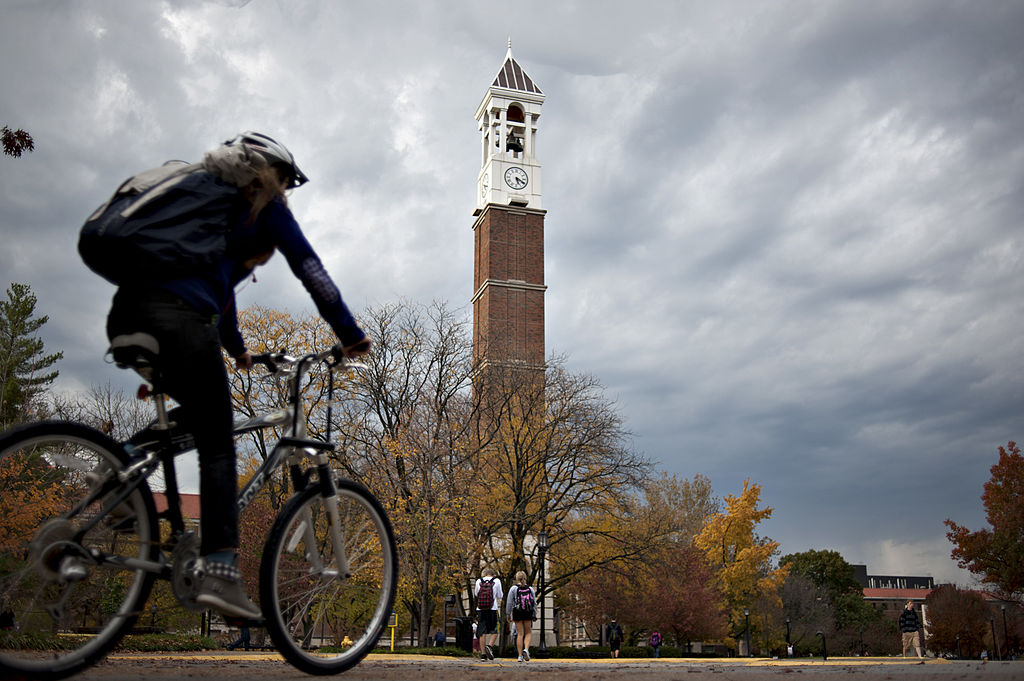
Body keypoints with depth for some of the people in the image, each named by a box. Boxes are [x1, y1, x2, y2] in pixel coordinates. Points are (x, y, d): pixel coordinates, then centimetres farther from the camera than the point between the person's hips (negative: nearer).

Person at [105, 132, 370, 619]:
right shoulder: (263, 206, 14)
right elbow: (311, 270, 7)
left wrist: (236, 349, 53)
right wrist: (350, 335, 11)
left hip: (124, 315, 8)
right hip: (177, 318, -8)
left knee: (200, 415, 26)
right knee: (217, 447, -7)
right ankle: (220, 572, -16)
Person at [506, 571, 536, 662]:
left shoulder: (513, 588, -2)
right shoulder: (530, 589, 5)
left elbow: (509, 603, -3)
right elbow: (534, 603, 7)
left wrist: (508, 614, 5)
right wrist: (534, 615, 14)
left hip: (517, 613, -1)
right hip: (528, 613, 1)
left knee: (520, 634, 4)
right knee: (528, 633, 13)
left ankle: (520, 656, 2)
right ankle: (526, 649, -11)